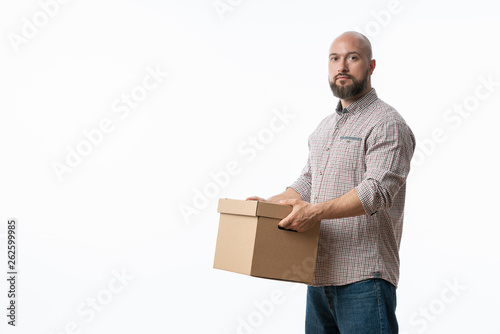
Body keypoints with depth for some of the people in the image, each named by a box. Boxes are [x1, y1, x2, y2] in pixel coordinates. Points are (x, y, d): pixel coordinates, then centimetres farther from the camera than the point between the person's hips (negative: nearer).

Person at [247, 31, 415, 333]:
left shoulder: (387, 123, -8)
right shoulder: (324, 127, 20)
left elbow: (378, 190, -20)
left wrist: (317, 211, -28)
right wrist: (269, 204, 8)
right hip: (320, 274, 8)